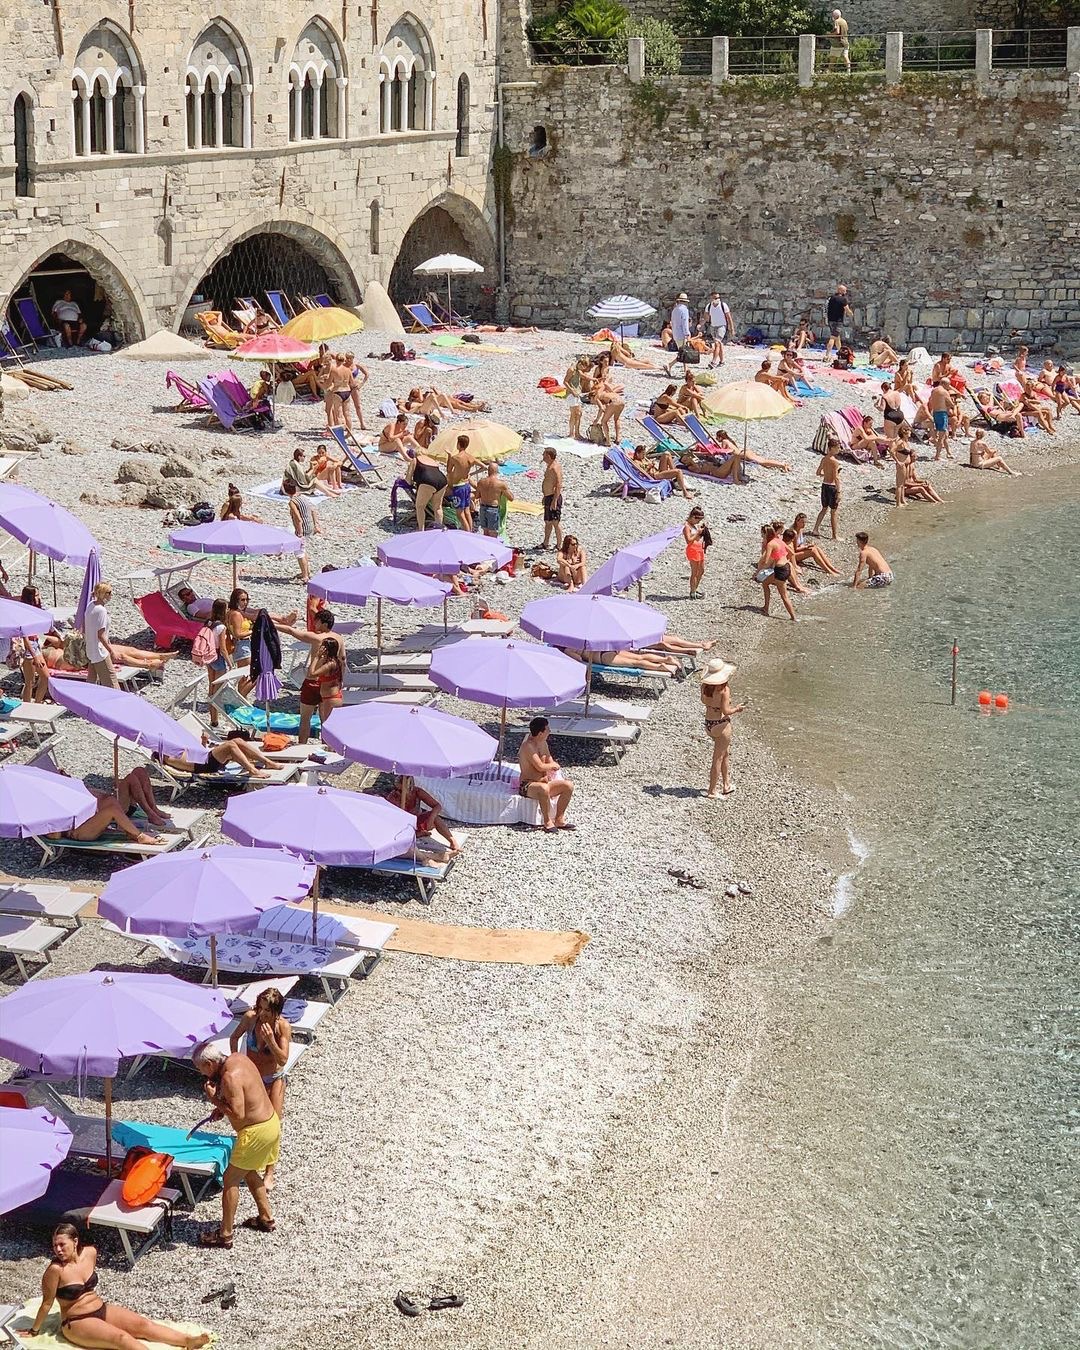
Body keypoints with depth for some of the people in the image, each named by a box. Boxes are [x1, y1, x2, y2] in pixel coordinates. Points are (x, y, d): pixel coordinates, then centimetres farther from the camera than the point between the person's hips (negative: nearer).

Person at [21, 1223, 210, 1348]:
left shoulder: (90, 1253, -3)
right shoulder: (55, 1270, -22)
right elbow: (47, 1303, -11)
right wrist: (34, 1330, -2)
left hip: (101, 1309, 7)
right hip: (76, 1322, -7)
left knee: (143, 1324, -12)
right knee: (120, 1337, -28)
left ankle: (189, 1340, -25)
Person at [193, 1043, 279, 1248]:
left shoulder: (229, 1077, -26)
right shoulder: (238, 1058, 2)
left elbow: (238, 1115, -26)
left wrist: (214, 1099, -16)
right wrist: (222, 1107, 8)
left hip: (256, 1132, -10)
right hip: (270, 1121, 10)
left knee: (230, 1179, 1)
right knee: (249, 1172, 27)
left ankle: (225, 1235, 8)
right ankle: (266, 1219, 39)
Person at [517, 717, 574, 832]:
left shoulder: (543, 743, 9)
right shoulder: (528, 746, -19)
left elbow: (550, 762, 17)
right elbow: (540, 767, -25)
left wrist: (547, 775, -4)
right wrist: (554, 766, -5)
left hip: (542, 782, 9)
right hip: (527, 785, -9)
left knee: (569, 785, -6)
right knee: (544, 788, -40)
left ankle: (559, 820, 2)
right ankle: (547, 822, -23)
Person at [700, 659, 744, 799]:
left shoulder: (705, 686, -3)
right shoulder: (724, 689, -22)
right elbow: (725, 711, -21)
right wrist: (737, 709, -3)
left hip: (708, 723, 7)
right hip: (721, 724, -7)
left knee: (725, 754, 25)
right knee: (718, 758, 5)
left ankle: (726, 785, 35)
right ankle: (712, 791, 12)